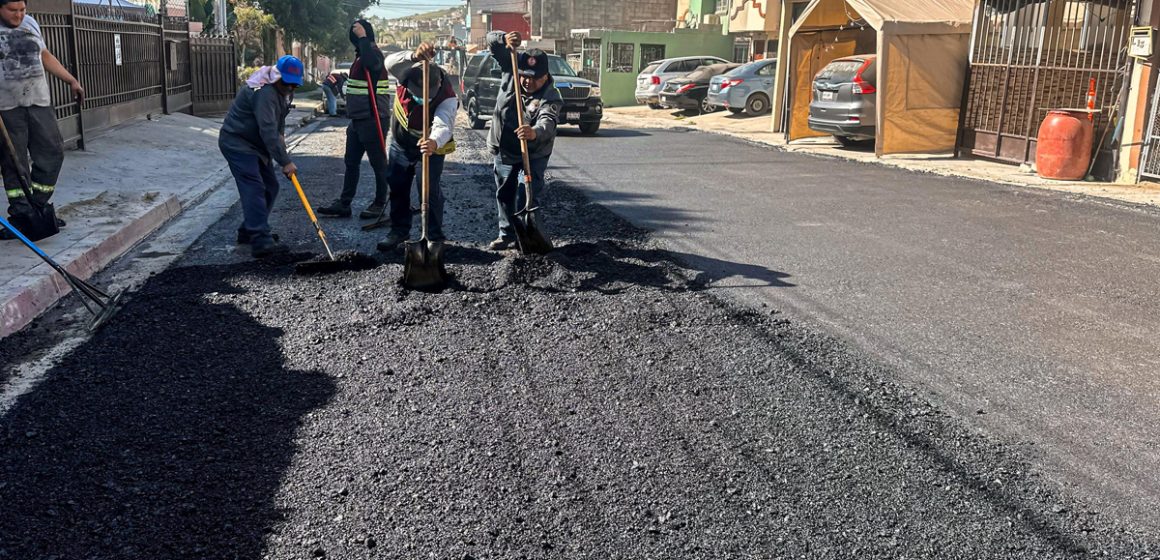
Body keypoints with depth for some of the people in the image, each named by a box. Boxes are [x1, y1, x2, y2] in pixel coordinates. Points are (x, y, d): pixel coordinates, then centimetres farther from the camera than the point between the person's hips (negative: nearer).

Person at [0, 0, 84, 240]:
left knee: (52, 152, 3)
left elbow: (46, 57, 24)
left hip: (39, 103, 6)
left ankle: (36, 209, 14)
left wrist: (71, 80, 19)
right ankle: (21, 215, 2)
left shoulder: (30, 23, 13)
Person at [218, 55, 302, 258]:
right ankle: (261, 242, -26)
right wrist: (285, 162, -34)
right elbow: (268, 131, -34)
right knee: (254, 188, -20)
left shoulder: (284, 89, 5)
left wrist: (281, 134, 2)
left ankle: (249, 231, 22)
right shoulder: (264, 92, -28)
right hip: (236, 142, -10)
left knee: (270, 186, 9)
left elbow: (279, 116, 22)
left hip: (256, 144, 10)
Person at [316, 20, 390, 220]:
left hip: (373, 120, -10)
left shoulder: (374, 53, -13)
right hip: (358, 119, 10)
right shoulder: (361, 56, 17)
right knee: (351, 162, 11)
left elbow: (371, 63, -40)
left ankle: (380, 204, 12)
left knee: (378, 163, 2)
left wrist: (363, 37, -29)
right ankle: (344, 204, 17)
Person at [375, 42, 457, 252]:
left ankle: (434, 236, 5)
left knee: (429, 189, -11)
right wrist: (415, 57, -67)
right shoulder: (408, 73, -25)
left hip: (431, 146, -4)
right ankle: (399, 230, 29)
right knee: (397, 186, 12)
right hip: (401, 141, 4)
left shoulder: (448, 98, -34)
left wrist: (434, 142, -74)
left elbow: (444, 125, -51)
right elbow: (391, 63, -47)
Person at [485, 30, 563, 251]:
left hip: (533, 155, -5)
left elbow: (547, 123, -45)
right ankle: (506, 234, 25)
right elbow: (492, 40, -9)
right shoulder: (511, 72, -10)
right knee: (504, 194, 12)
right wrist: (504, 39, -34)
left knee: (525, 196, -15)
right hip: (503, 151, 5)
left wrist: (535, 132, -68)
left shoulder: (550, 97, -25)